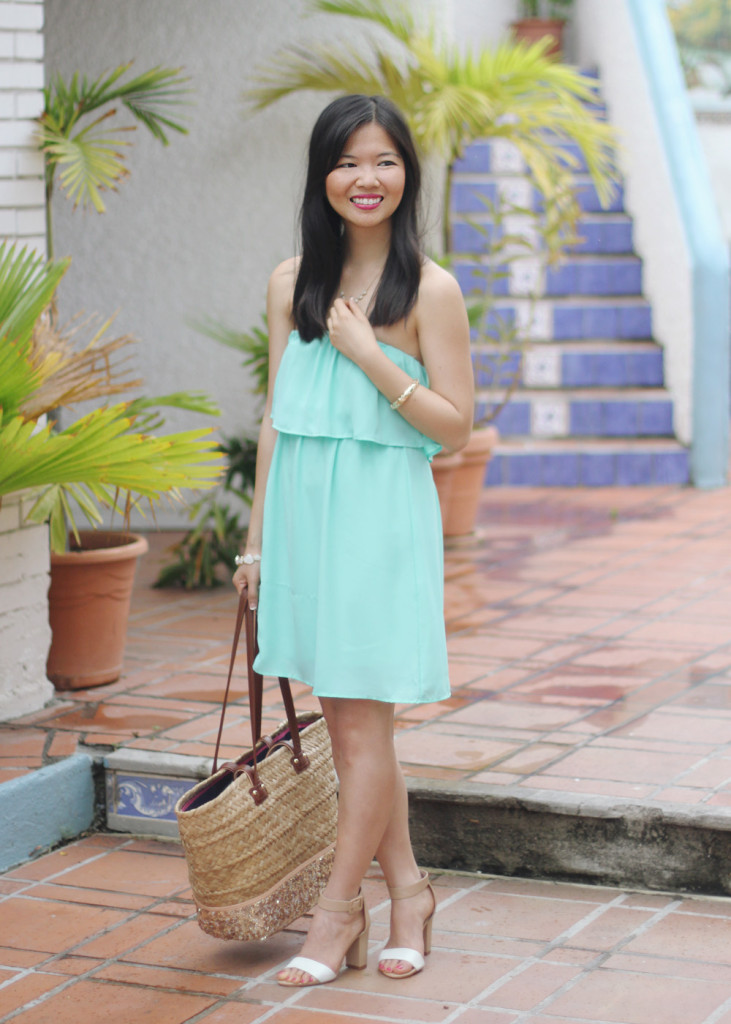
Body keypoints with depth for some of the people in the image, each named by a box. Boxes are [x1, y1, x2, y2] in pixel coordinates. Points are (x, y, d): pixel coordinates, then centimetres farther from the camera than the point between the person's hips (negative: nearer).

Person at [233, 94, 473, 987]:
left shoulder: (428, 290, -5)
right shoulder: (292, 284, 8)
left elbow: (454, 426, -7)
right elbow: (277, 418, 12)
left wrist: (367, 354, -17)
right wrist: (257, 540, 12)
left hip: (381, 513, -5)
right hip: (302, 509, 5)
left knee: (361, 716, -2)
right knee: (343, 716, 10)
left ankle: (339, 908, 9)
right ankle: (406, 887, 23)